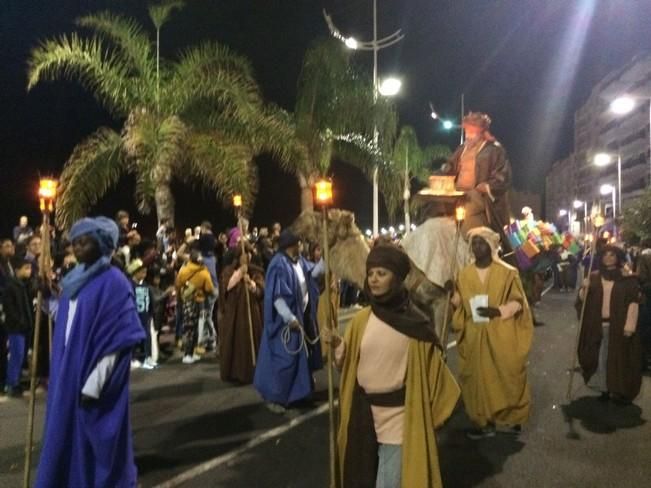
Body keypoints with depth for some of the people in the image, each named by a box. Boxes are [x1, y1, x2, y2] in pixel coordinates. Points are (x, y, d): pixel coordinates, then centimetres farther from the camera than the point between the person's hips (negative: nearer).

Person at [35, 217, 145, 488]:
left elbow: (117, 340, -18)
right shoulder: (74, 280, 9)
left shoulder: (114, 282, -15)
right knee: (69, 441, 15)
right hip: (68, 376, 8)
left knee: (97, 443, 5)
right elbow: (65, 330, 16)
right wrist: (58, 372, 11)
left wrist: (94, 384, -19)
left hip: (93, 380, -7)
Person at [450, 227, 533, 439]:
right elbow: (459, 304, 11)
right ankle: (485, 421, 15)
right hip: (475, 338, 3)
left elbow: (518, 301, -4)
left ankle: (511, 419, 18)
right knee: (479, 378, 5)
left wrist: (498, 311, -20)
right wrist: (452, 294, -10)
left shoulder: (507, 272, -4)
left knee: (506, 376, 3)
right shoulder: (465, 274, 6)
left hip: (501, 336, -3)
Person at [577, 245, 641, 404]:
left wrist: (630, 323, -18)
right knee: (600, 358, 7)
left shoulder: (627, 278, -2)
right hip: (598, 326, 3)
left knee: (619, 358, 2)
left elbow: (634, 301, -8)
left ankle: (622, 391, 13)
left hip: (618, 325, -3)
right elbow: (583, 299, 7)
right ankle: (605, 389, 17)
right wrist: (584, 289, -15)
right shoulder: (594, 277, 8)